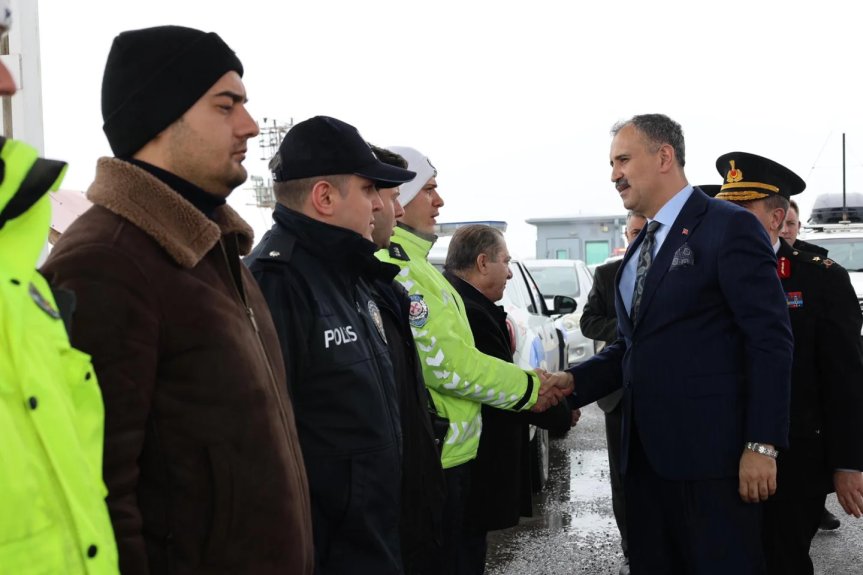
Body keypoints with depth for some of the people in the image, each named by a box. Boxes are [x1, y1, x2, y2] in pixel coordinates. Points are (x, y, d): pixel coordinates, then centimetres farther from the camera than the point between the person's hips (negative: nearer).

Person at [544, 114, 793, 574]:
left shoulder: (730, 227, -8)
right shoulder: (641, 247, 18)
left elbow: (770, 341, -13)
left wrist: (762, 445, -18)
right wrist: (574, 380, 3)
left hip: (710, 452, -8)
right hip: (645, 454, 8)